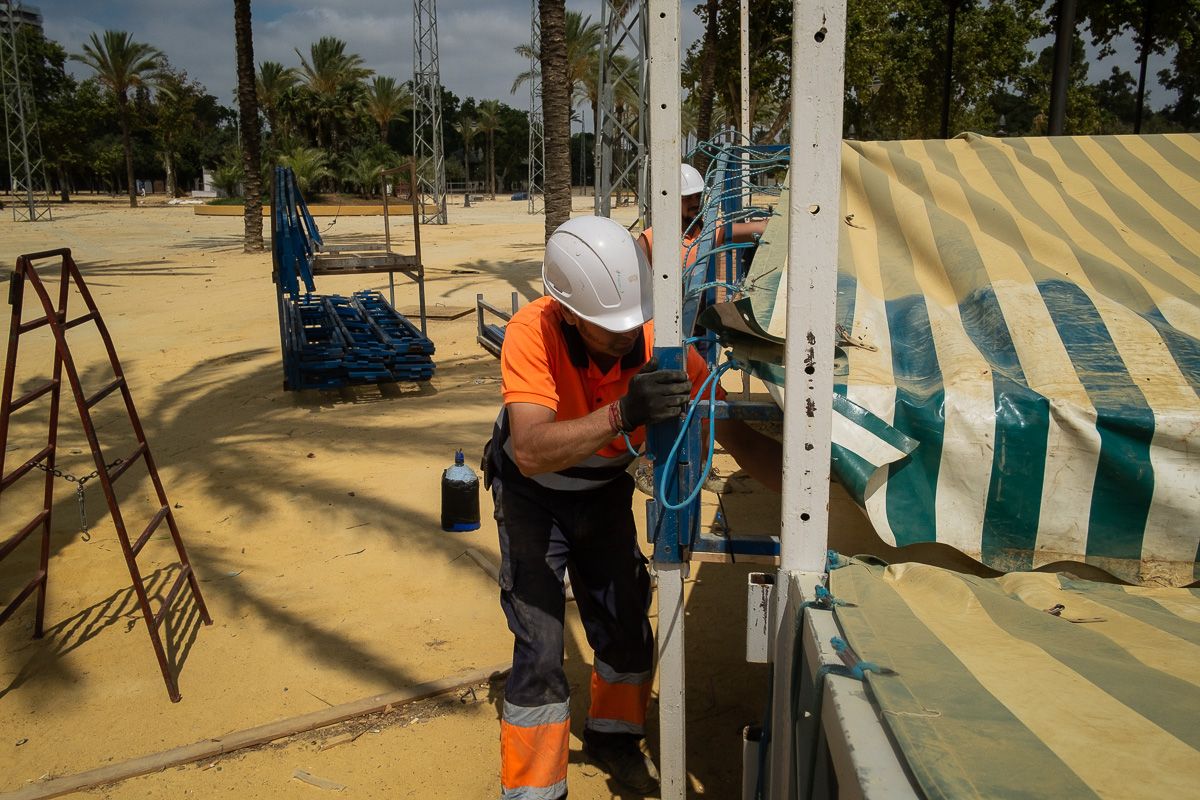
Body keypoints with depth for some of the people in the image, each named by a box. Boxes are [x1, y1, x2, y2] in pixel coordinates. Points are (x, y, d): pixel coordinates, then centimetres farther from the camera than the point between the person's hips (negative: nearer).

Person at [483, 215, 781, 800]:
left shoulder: (661, 345, -28)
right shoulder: (531, 334, -35)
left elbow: (736, 435, -22)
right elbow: (531, 453, -47)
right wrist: (621, 415, -59)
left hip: (604, 489, 3)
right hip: (531, 493, -3)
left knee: (627, 627, 10)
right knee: (540, 643, -8)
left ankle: (612, 736, 40)